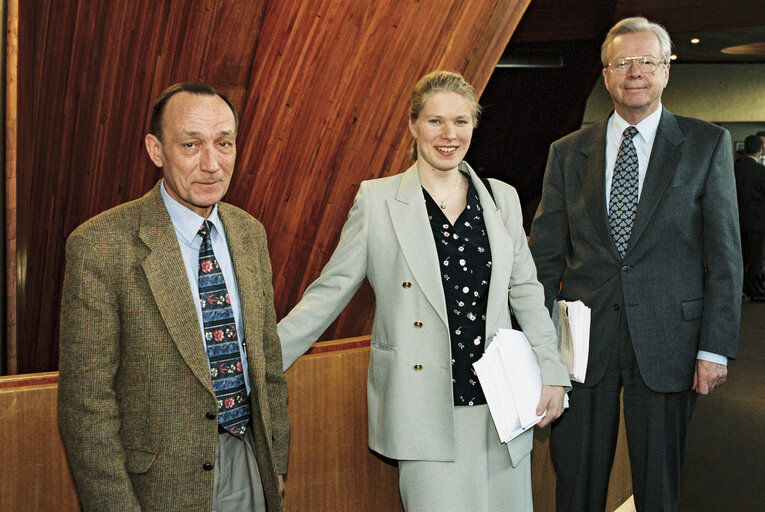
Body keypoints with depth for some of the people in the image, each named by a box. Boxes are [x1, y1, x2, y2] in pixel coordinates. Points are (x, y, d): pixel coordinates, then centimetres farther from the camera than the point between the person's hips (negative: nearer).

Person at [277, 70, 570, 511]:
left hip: (501, 404, 4)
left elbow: (526, 290, 14)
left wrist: (552, 372, 6)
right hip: (428, 412, -3)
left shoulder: (502, 199, 9)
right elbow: (330, 293, 0)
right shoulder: (377, 200, -1)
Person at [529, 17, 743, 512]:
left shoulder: (707, 144, 2)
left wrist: (715, 347, -7)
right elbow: (545, 254, 6)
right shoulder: (568, 152, 6)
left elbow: (724, 253, -1)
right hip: (582, 340, 2)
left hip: (666, 341, -1)